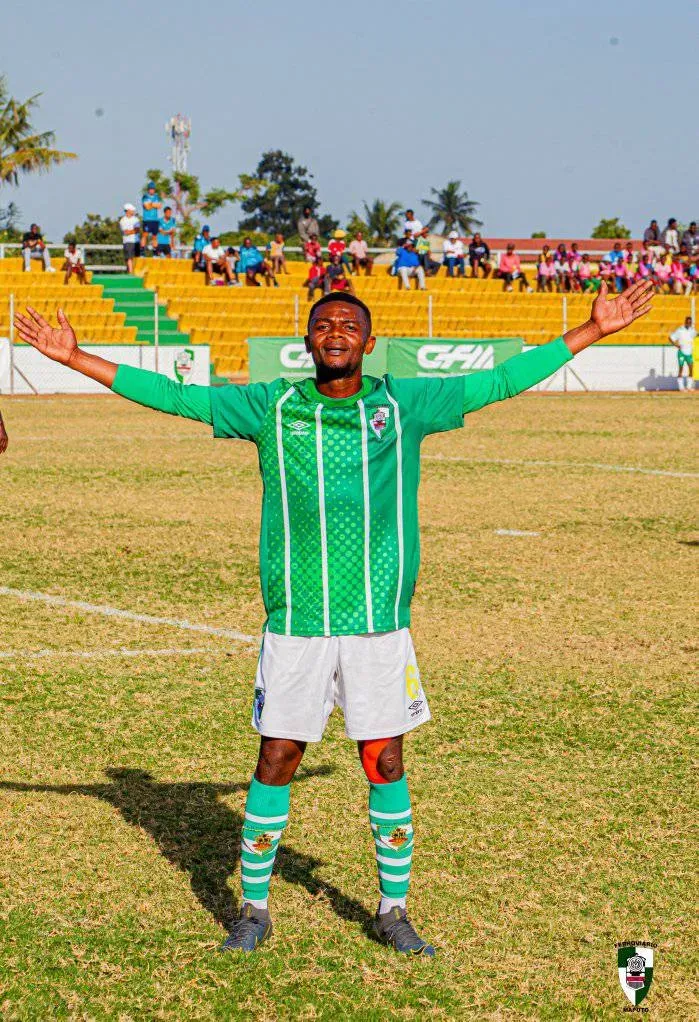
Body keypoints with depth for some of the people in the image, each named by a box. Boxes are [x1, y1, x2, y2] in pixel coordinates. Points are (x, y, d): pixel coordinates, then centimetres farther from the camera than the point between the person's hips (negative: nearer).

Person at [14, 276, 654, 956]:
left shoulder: (404, 405, 5)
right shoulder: (272, 407, 4)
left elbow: (500, 381, 8)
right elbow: (171, 395, 6)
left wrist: (592, 332, 8)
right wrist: (75, 358, 2)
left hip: (379, 623, 1)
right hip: (294, 622, 0)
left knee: (385, 763, 5)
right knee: (277, 759, 3)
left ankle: (393, 909, 19)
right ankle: (254, 909, 16)